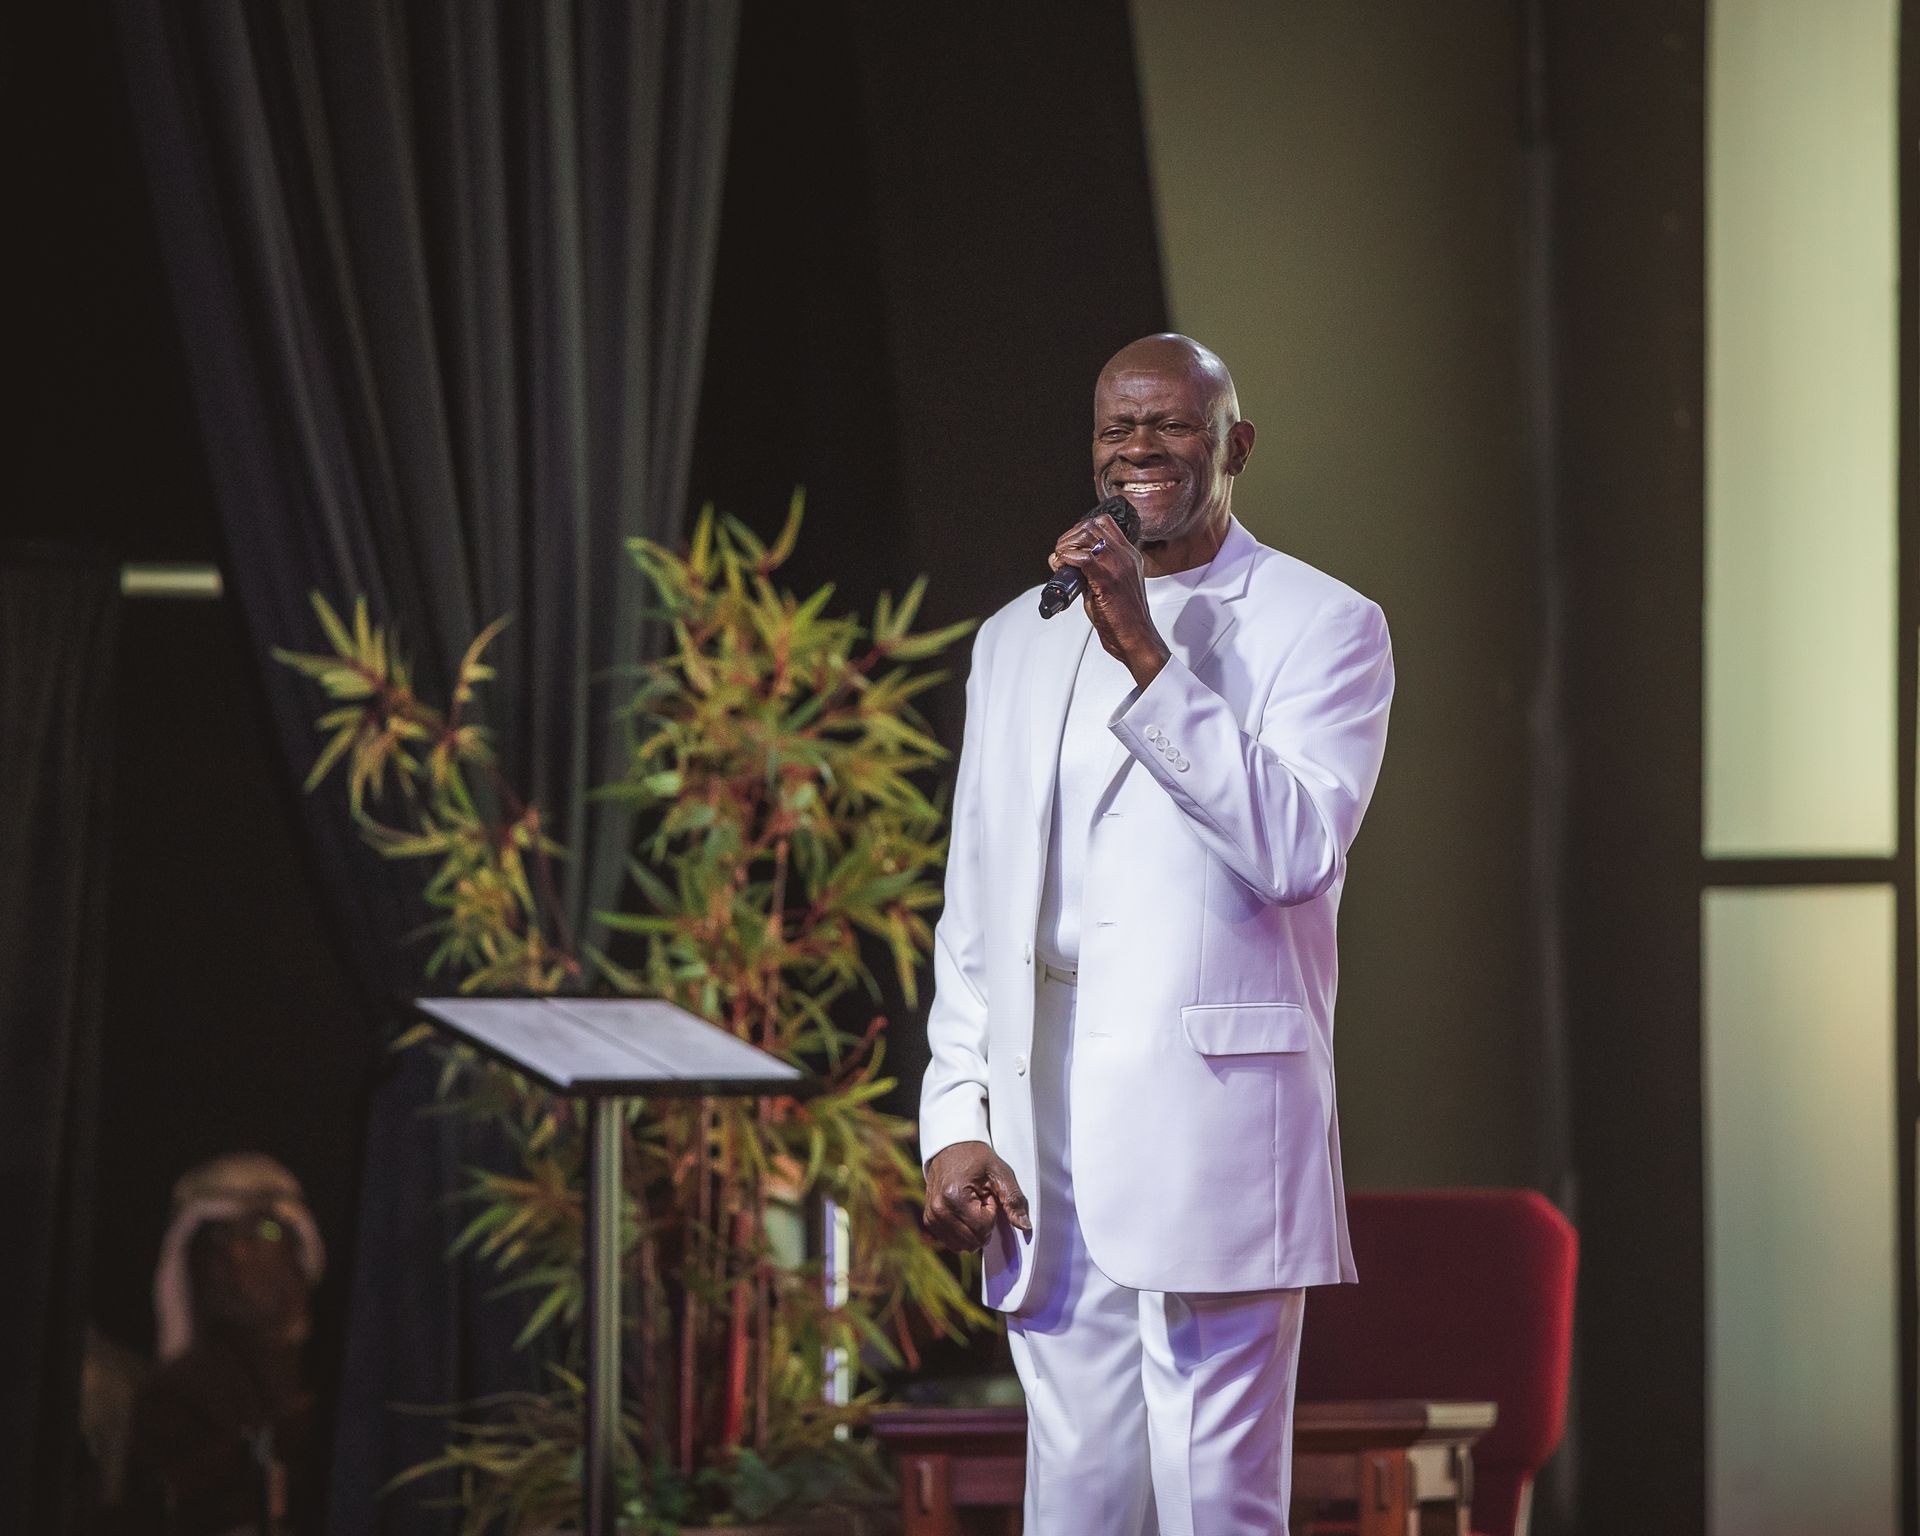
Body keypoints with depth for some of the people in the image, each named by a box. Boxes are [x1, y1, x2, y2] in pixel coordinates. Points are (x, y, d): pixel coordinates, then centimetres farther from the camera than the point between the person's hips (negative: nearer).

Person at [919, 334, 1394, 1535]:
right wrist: (954, 1120, 8)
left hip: (1215, 1120, -5)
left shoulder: (1324, 628, 2)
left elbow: (1299, 847, -13)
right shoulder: (1019, 641, 18)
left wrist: (1150, 659, -18)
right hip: (1042, 1142, 5)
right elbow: (973, 910, 18)